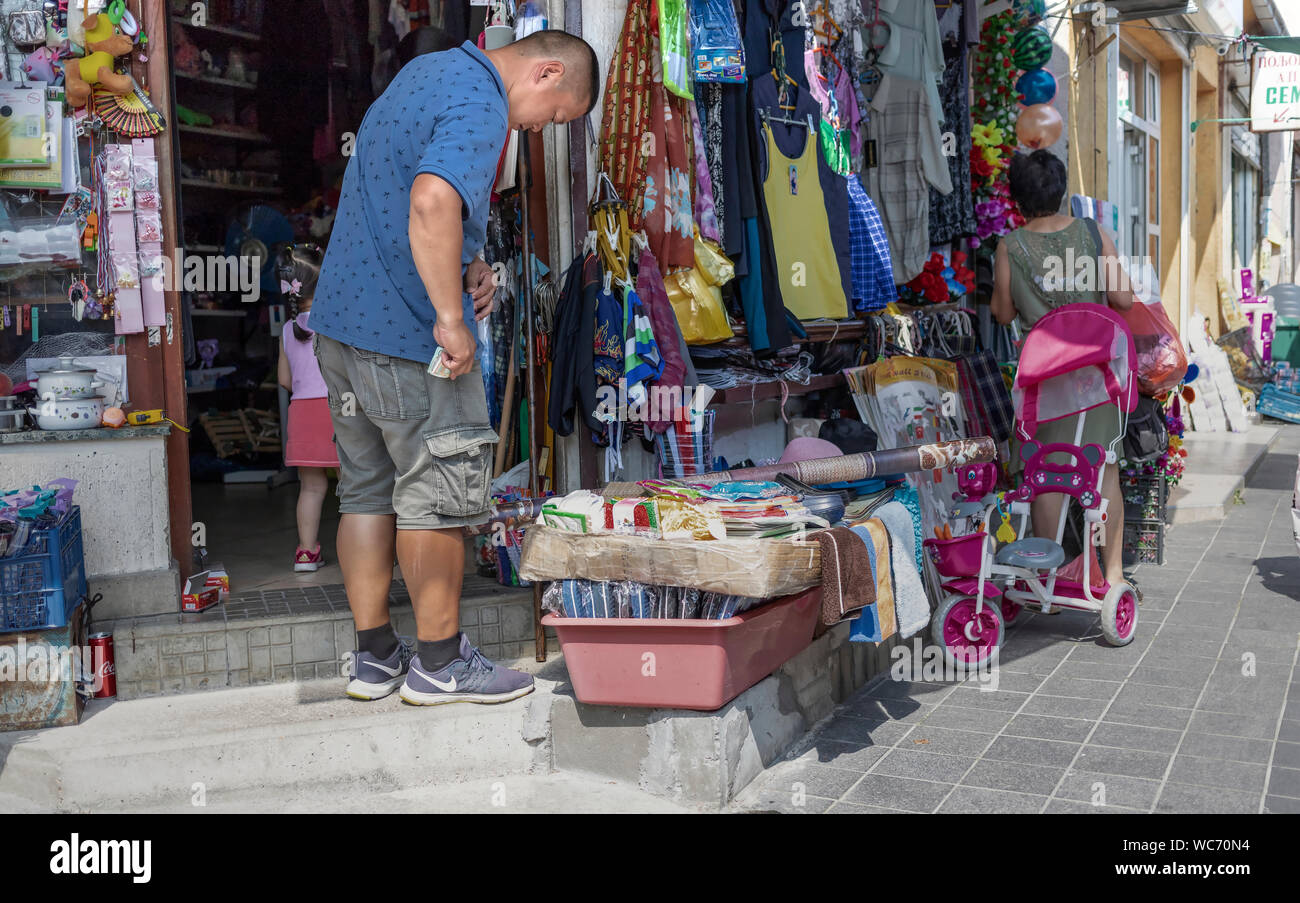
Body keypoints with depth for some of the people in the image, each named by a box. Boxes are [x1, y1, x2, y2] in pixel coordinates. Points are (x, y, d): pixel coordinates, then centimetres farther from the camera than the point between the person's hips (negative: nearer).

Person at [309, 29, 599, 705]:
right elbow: (432, 201, -32)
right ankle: (439, 663, 12)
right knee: (440, 491, 1)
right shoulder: (481, 105, -14)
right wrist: (452, 318, -27)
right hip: (410, 333, -10)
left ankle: (373, 656, 22)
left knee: (367, 489, 13)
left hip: (342, 318, 10)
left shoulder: (428, 69, 18)